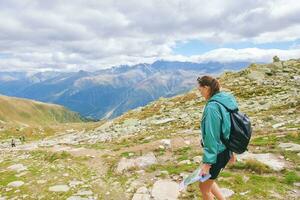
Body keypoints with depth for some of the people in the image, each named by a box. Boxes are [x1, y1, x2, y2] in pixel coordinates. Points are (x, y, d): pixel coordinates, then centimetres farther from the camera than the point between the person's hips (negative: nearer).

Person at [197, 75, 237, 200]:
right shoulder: (227, 100, 3)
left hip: (217, 153, -9)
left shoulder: (212, 107, -25)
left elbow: (211, 137, -25)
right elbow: (228, 127, 10)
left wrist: (207, 162, -18)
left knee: (204, 187, 13)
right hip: (225, 150, 9)